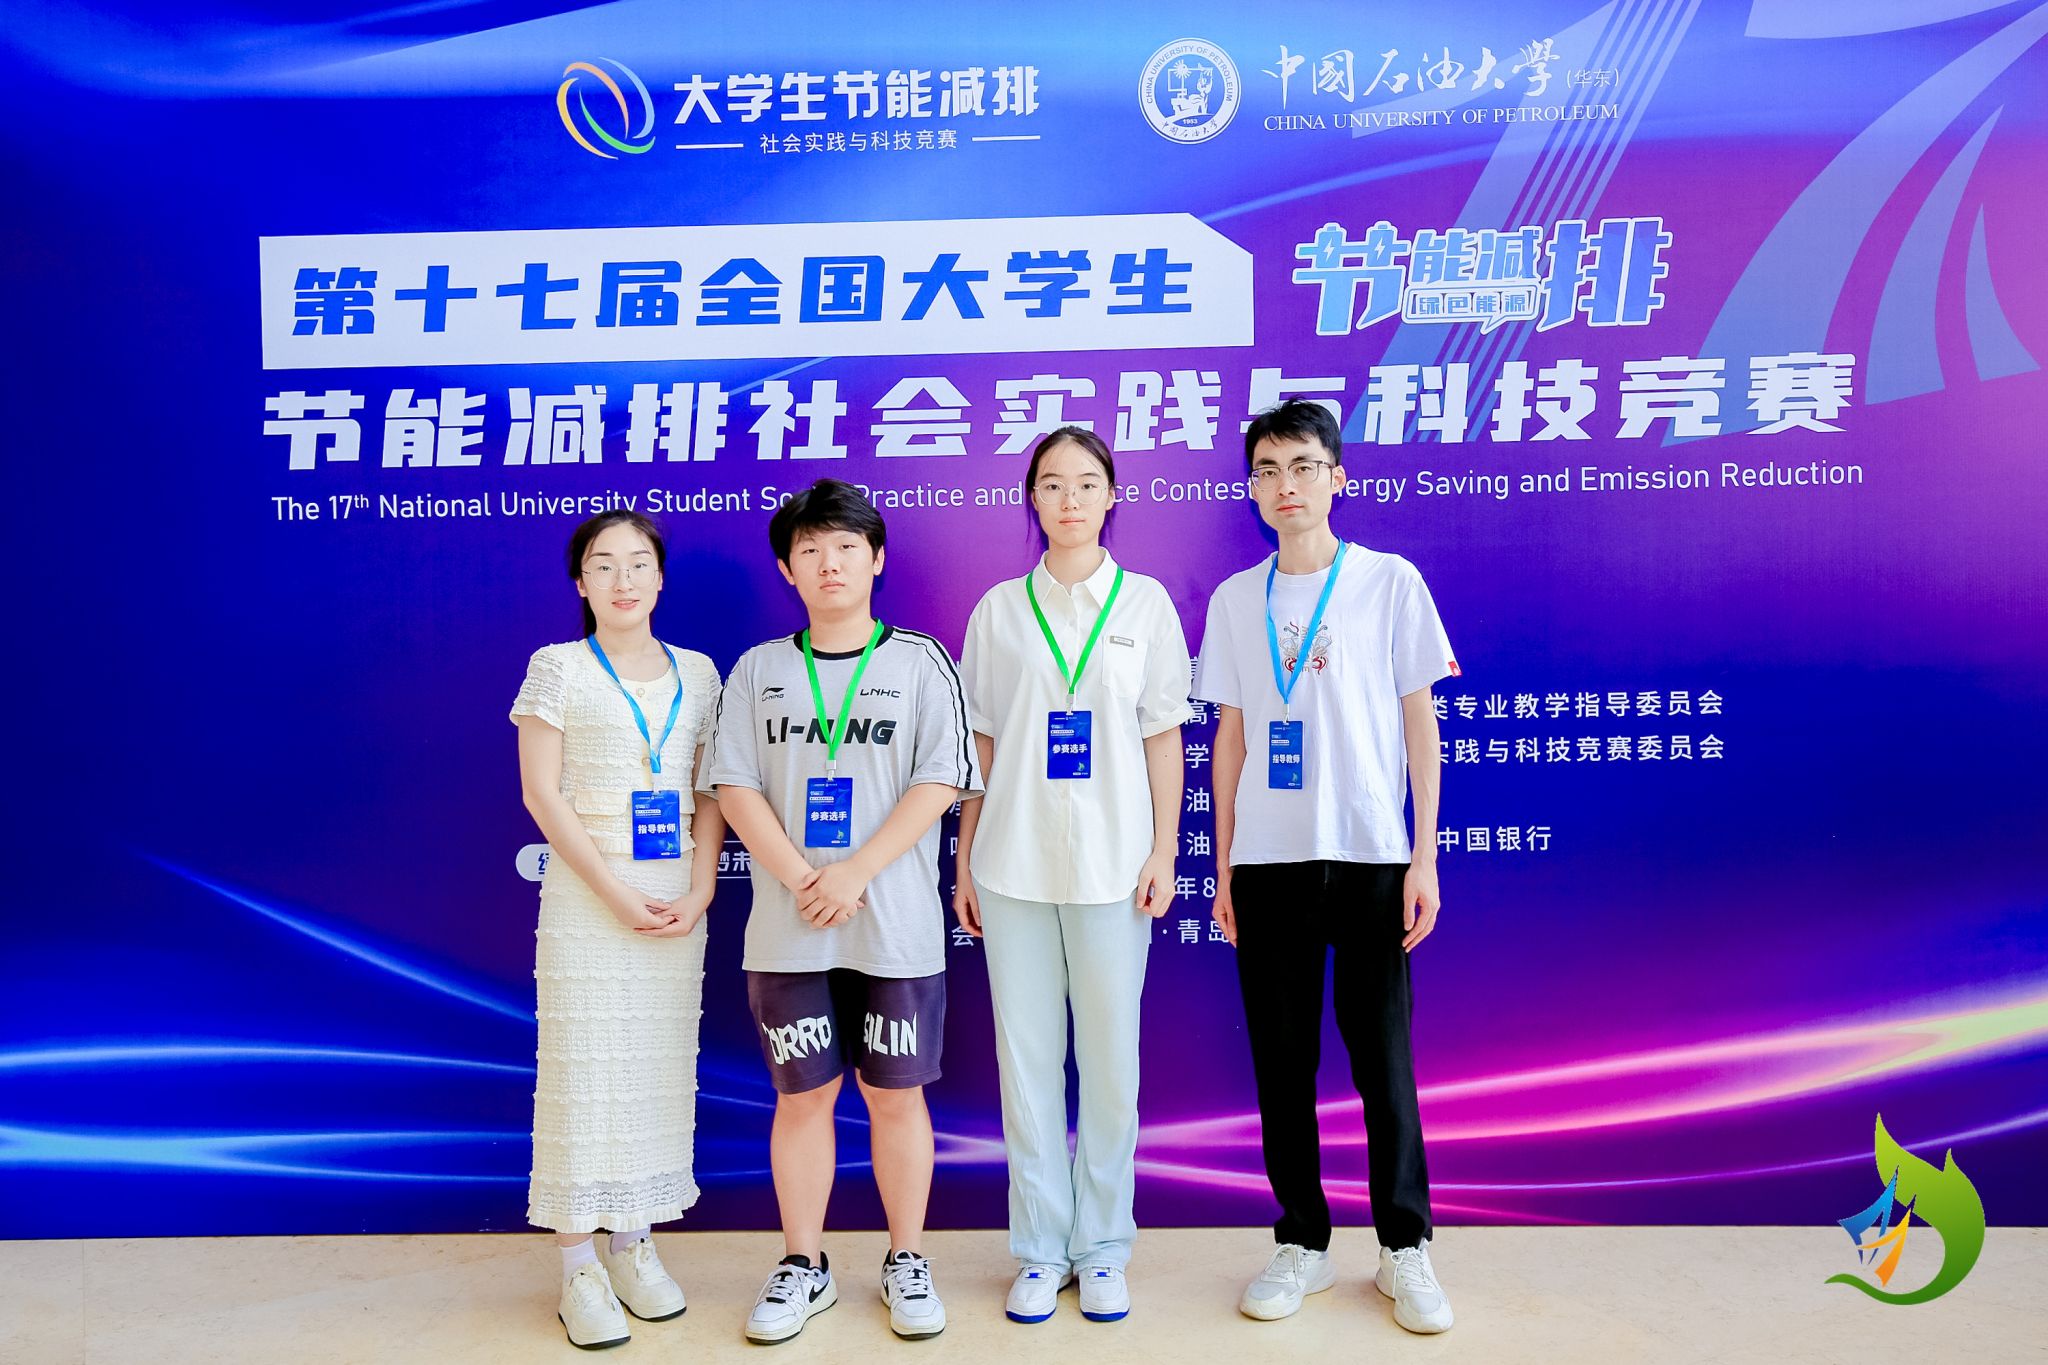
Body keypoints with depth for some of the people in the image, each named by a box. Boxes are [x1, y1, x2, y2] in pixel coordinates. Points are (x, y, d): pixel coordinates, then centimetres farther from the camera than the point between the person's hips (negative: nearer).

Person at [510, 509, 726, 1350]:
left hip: (677, 903, 3)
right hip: (587, 898, -3)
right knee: (583, 1069, 0)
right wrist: (616, 892, -12)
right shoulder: (559, 668, 0)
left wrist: (700, 890, -5)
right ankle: (579, 1263, 12)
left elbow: (711, 792, 9)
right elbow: (540, 791, -6)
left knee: (661, 1069, 8)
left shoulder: (696, 673, 9)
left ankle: (633, 1243, 23)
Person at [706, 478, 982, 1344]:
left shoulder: (920, 662, 3)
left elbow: (941, 781, -5)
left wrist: (856, 872, -14)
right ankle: (803, 1268, 25)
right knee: (800, 1096, 9)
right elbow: (734, 787, 2)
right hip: (787, 930, 2)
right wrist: (799, 878, -12)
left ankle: (907, 1263, 24)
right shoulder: (757, 670, 8)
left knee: (895, 1095, 7)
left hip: (896, 925, -1)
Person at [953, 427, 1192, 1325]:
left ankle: (1103, 1247, 19)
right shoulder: (1000, 609, 7)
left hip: (1111, 862, -1)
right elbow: (981, 744, 9)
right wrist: (965, 859, 7)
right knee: (1026, 1055, 6)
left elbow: (1163, 735, 5)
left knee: (1110, 1057, 4)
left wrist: (1165, 850, -2)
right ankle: (1040, 1247, 19)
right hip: (1015, 862, 1)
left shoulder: (1144, 602, 6)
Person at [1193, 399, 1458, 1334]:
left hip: (1369, 853, -2)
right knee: (1280, 1056, 8)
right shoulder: (1235, 598, 8)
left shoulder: (1390, 582, 1)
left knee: (1382, 1053, 3)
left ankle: (1405, 1247, 19)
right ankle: (1302, 1242, 22)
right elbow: (1231, 736, 10)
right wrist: (1223, 866, 7)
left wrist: (1424, 857, -4)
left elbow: (1418, 722, 1)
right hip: (1268, 860, 3)